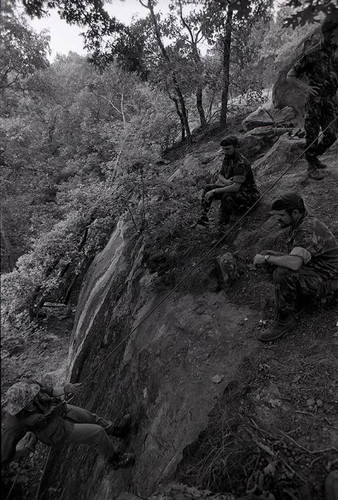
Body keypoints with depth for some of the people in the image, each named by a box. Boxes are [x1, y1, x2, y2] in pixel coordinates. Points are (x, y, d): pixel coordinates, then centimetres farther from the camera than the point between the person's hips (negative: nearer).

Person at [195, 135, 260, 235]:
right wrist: (226, 181, -13)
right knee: (208, 188, -4)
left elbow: (235, 187, -34)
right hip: (234, 189, 9)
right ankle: (204, 218, -12)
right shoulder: (227, 158, 0)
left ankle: (223, 226, -30)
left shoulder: (241, 163, -26)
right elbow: (220, 174, 11)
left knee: (227, 197, -39)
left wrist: (214, 191, -31)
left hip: (249, 194, -9)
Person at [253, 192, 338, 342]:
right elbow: (294, 256, 10)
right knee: (267, 254, 5)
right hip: (310, 268, 10)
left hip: (324, 281, -10)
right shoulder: (298, 223, 2)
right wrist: (268, 255, -6)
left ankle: (285, 321, -16)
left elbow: (294, 263, -43)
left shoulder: (308, 231, -29)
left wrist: (266, 258, -28)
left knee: (283, 274, -35)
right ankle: (296, 291, 9)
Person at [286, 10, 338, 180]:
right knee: (312, 135, -4)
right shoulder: (313, 54, -6)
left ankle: (313, 157, 23)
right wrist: (305, 86, -17)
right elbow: (290, 76, -2)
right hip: (314, 101, -6)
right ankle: (311, 166, 6)